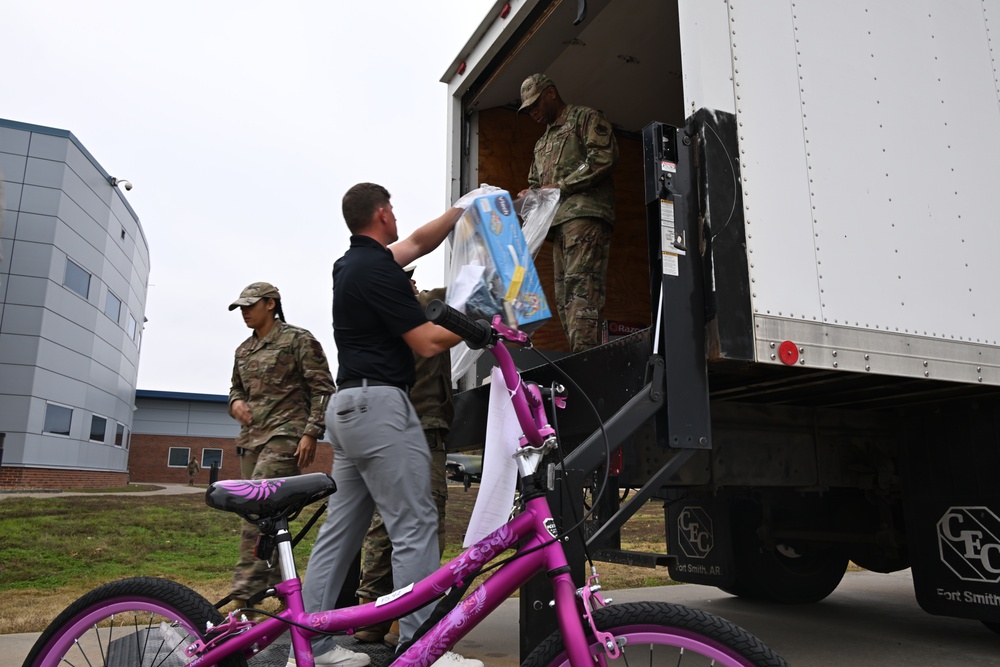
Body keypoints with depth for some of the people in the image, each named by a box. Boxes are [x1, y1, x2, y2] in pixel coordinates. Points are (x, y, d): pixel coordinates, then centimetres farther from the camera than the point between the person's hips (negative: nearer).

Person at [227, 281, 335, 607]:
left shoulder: (299, 339, -2)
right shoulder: (243, 350, 17)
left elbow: (323, 389, -6)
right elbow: (236, 387, 31)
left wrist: (311, 433, -14)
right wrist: (236, 402, 7)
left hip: (285, 434, -7)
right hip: (251, 437, 8)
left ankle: (244, 592, -18)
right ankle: (282, 584, 19)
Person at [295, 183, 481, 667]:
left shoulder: (350, 264, 17)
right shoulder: (377, 269, -12)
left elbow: (419, 243, 29)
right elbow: (427, 343, -13)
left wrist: (462, 209, 31)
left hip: (348, 407, 10)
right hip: (379, 404, -10)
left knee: (341, 528, 11)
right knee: (414, 526, -6)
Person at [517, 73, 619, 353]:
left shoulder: (586, 117, 9)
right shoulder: (543, 143, 33)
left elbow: (604, 157, -7)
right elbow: (536, 181, 36)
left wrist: (562, 186, -9)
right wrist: (530, 194, 11)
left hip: (585, 212, -8)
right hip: (558, 223, 8)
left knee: (581, 285, -22)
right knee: (564, 295, -1)